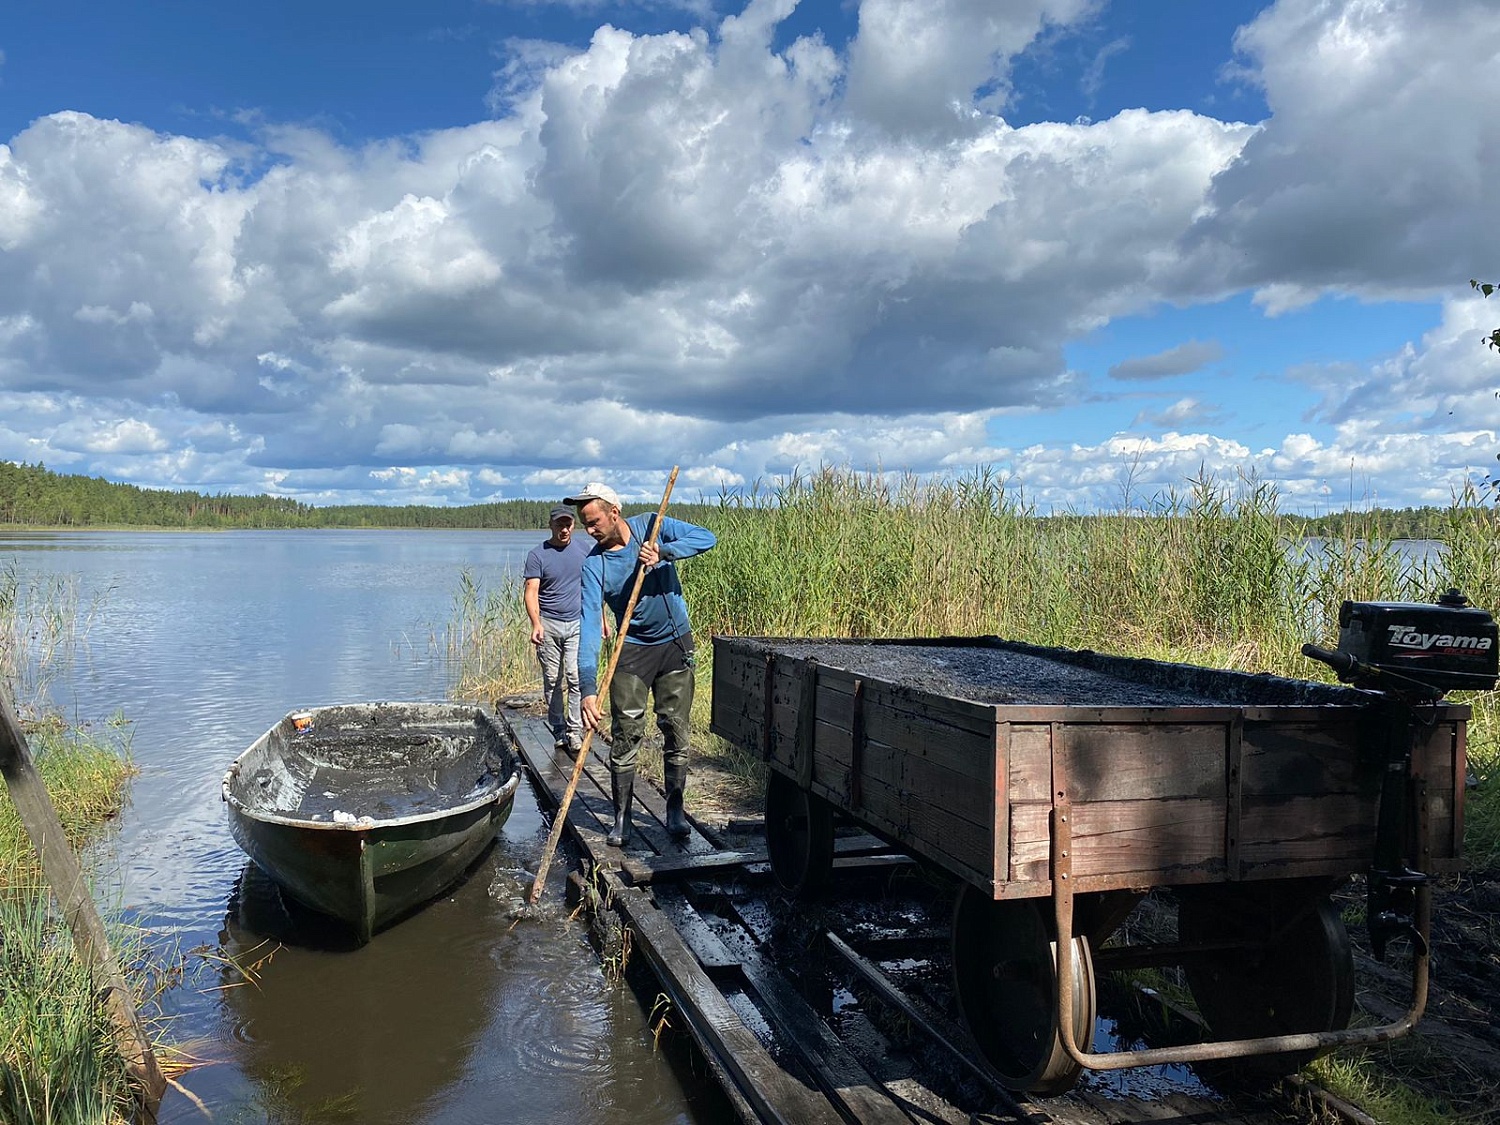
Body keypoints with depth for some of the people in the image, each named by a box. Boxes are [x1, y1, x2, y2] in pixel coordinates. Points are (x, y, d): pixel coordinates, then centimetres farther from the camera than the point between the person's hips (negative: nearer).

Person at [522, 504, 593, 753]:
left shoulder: (584, 549, 7)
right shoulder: (538, 554, -3)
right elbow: (531, 592, -10)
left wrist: (600, 618, 12)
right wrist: (536, 624, -24)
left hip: (578, 623, 1)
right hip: (548, 625, -1)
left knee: (576, 677, -10)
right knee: (552, 681, 6)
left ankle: (575, 731, -3)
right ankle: (558, 730, 18)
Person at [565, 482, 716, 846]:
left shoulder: (652, 526, -9)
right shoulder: (594, 564, -13)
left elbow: (706, 538, -16)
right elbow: (590, 624, -21)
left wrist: (664, 552, -33)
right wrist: (589, 688, -29)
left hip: (676, 644, 1)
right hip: (632, 650, 0)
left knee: (677, 731, 5)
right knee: (625, 734, -3)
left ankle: (675, 811, 17)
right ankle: (621, 816, 10)